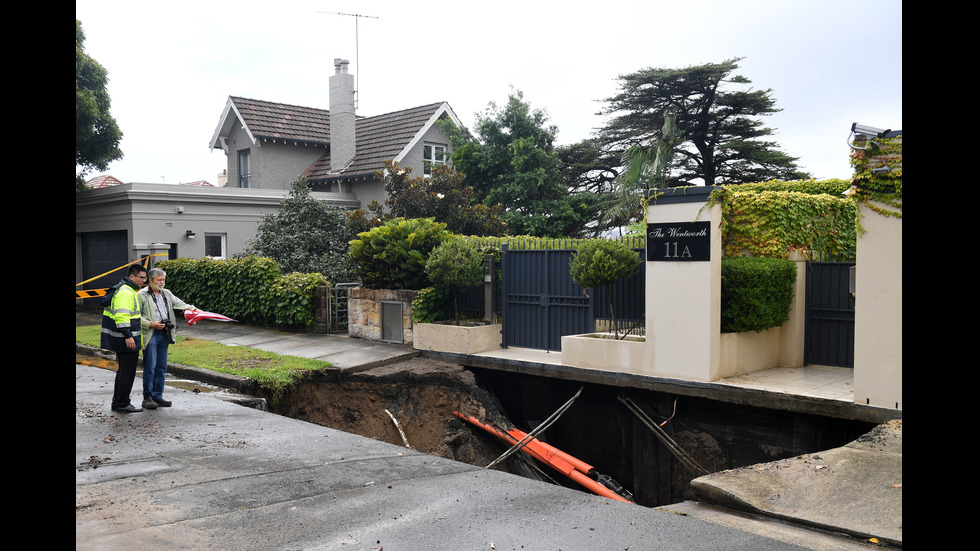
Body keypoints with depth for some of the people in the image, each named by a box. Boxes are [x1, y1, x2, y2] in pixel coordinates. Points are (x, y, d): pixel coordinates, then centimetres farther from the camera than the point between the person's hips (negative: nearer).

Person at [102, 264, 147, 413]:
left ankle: (118, 402, 26)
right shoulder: (125, 292, -16)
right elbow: (121, 315, -24)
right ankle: (122, 404, 0)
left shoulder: (129, 290, 18)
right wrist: (128, 336, -27)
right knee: (128, 371, -5)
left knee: (123, 370, 18)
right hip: (126, 340, -11)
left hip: (123, 340, 11)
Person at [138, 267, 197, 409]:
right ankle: (147, 397, 4)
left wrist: (191, 308, -9)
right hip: (150, 335, -6)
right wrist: (150, 324, -15)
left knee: (161, 367, 9)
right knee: (150, 366, -5)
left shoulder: (167, 293, 16)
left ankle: (158, 396, 17)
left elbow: (178, 303, 11)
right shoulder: (142, 295, -4)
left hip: (165, 334, 6)